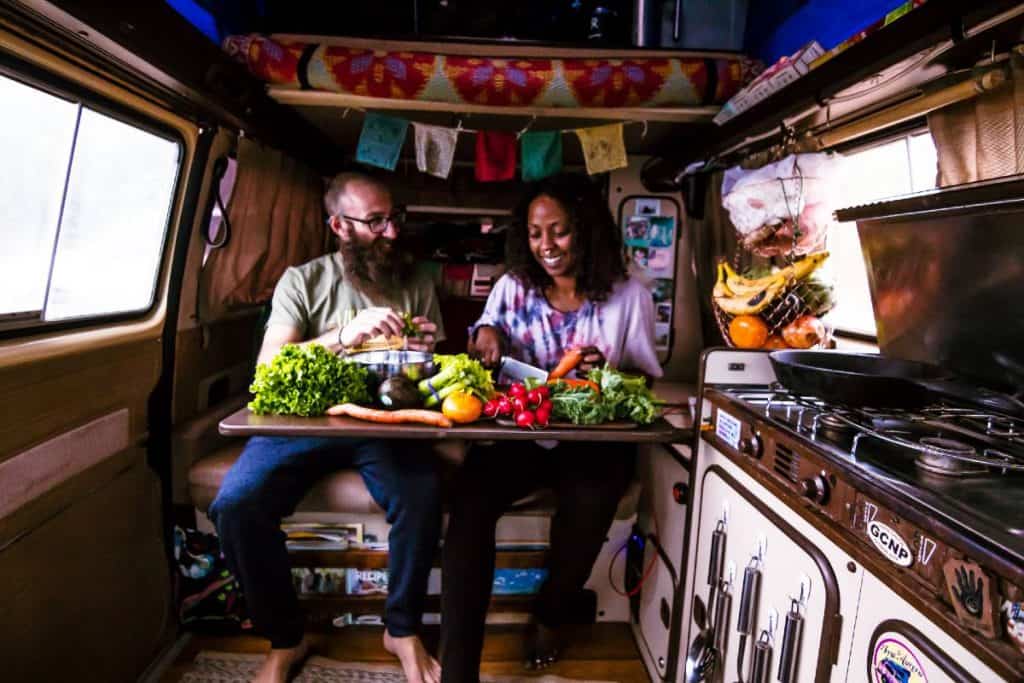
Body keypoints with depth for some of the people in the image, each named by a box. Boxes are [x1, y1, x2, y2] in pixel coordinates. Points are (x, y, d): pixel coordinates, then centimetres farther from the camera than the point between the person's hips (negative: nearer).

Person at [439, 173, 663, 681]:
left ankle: (550, 615, 3)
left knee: (588, 504, -33)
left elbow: (648, 380, 6)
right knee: (469, 496, -29)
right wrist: (484, 334, -6)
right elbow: (478, 364, 18)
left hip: (594, 440, -1)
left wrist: (610, 370, -17)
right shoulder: (512, 287, 10)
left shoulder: (629, 296, 3)